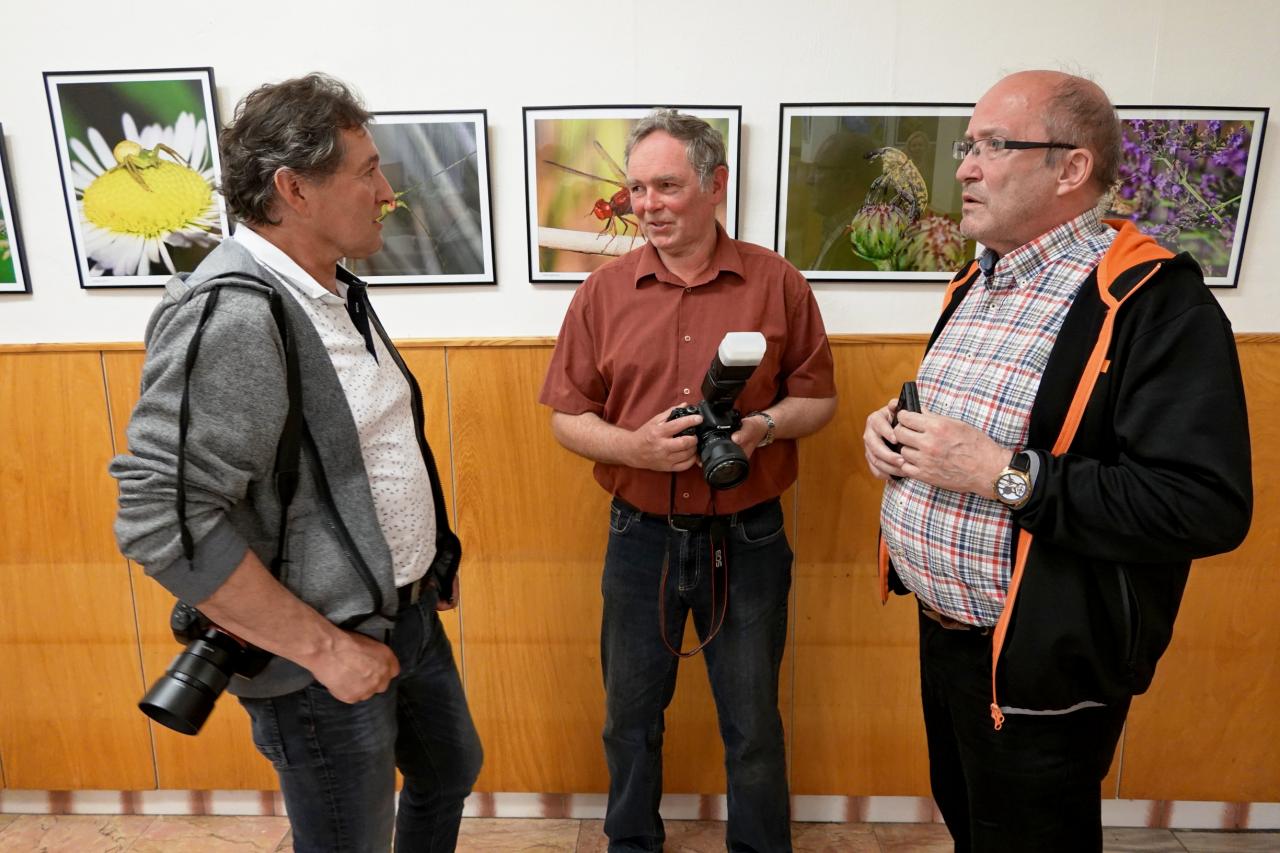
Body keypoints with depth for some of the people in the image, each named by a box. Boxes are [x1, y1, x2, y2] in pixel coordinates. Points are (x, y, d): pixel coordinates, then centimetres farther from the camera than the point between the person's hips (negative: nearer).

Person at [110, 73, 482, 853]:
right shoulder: (230, 315, -25)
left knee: (450, 774, 28)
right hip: (325, 665, -8)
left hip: (409, 614, 8)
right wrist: (325, 648, -23)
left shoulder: (338, 292, 4)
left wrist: (431, 557, 13)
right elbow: (163, 521, -29)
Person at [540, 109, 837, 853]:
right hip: (640, 536, 2)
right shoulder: (605, 290, -1)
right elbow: (567, 416, 1)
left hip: (748, 538, -1)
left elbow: (819, 400, 3)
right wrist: (635, 445, -18)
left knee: (754, 724, 15)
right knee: (631, 715, 18)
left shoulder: (777, 282, -3)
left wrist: (763, 426, -17)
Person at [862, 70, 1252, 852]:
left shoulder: (1156, 303, -19)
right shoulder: (977, 283, 8)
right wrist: (895, 426, -1)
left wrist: (1004, 475, -29)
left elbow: (1209, 506, -27)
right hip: (942, 631, 8)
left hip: (1038, 662, -8)